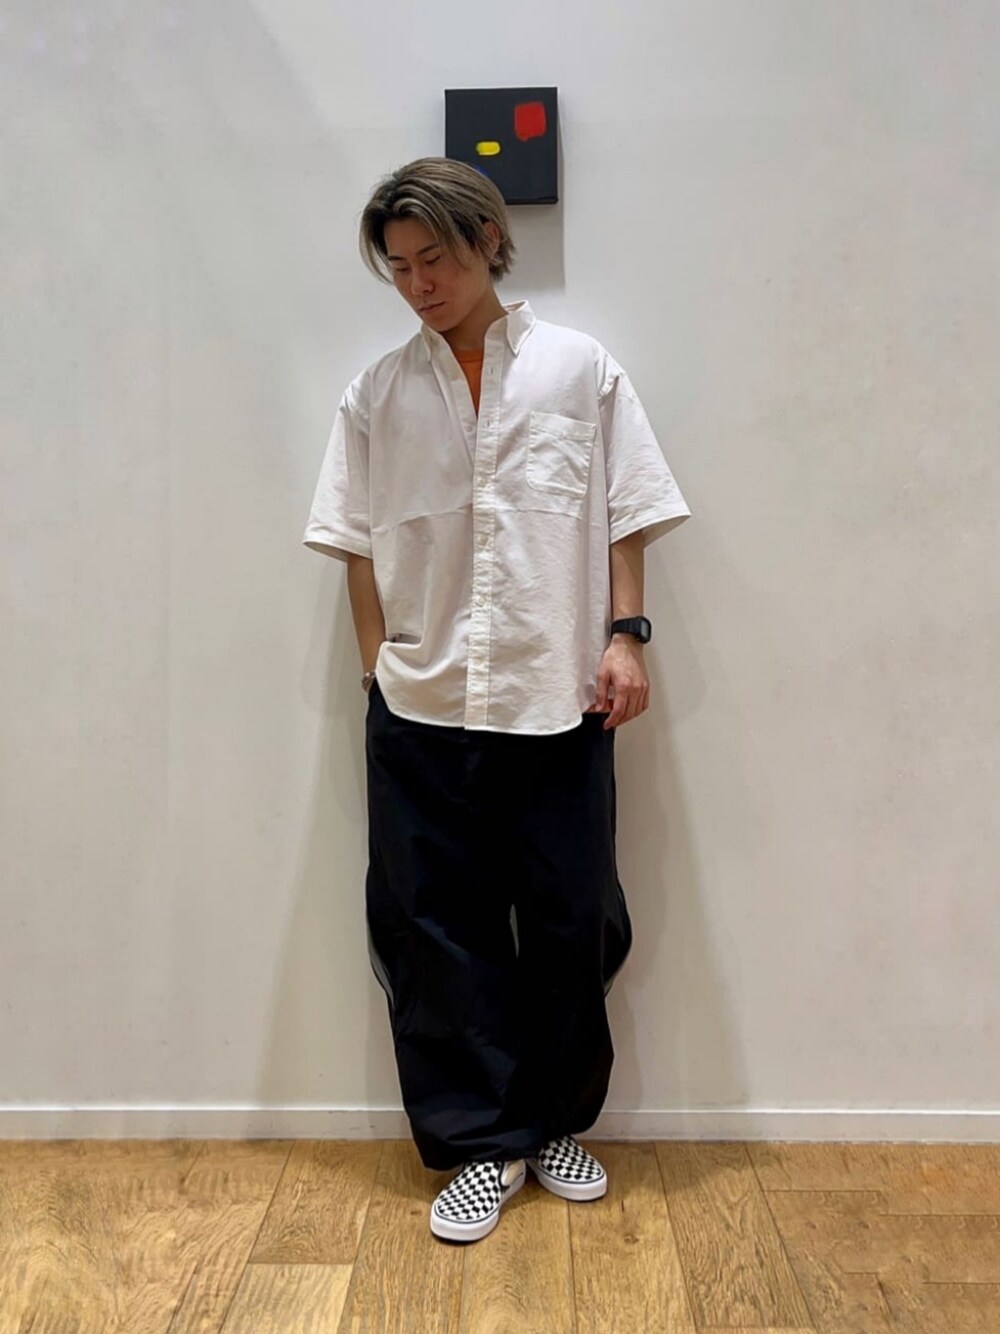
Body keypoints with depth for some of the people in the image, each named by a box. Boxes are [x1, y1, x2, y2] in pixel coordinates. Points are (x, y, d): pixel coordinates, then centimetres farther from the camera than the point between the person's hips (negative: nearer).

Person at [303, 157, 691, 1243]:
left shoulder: (580, 369, 5)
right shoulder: (378, 393, 7)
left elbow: (626, 516, 5)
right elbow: (358, 544, 7)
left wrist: (624, 635, -3)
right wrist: (380, 668, 2)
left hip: (559, 698, -1)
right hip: (421, 706, 1)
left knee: (569, 922, 9)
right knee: (435, 927, 6)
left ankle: (554, 1123, 32)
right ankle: (482, 1142, 24)